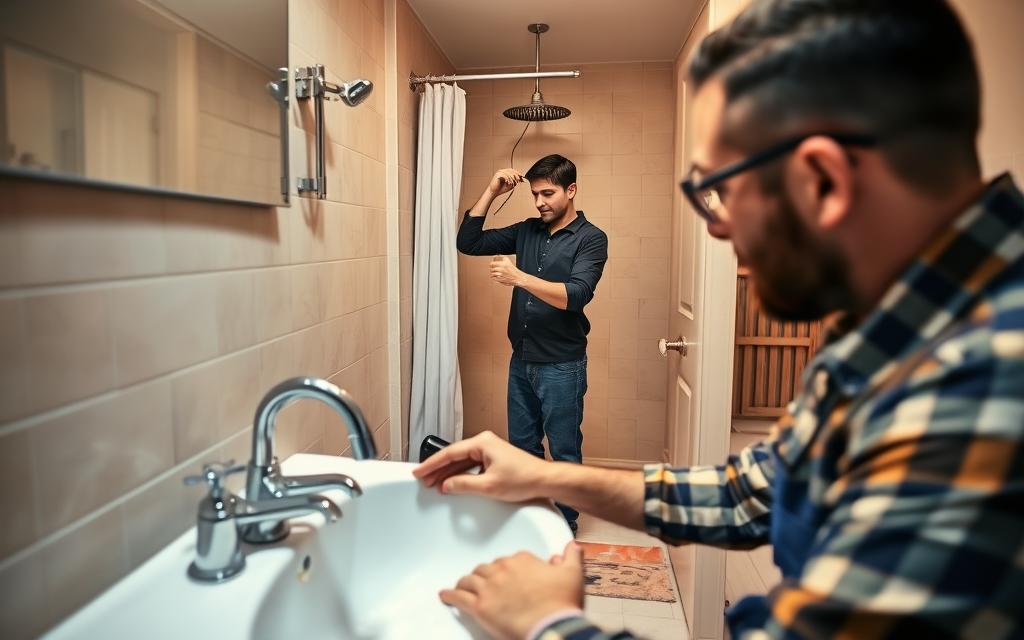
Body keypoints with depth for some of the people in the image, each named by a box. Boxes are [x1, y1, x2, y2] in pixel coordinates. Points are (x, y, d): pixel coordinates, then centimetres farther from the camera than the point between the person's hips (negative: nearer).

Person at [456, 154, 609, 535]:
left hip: (561, 366, -6)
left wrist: (519, 278, -34)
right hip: (521, 361, 6)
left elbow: (575, 296, -24)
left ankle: (564, 526, 25)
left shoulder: (591, 239, -9)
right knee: (522, 447, 17)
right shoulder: (527, 231, 7)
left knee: (564, 453, 8)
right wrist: (491, 191, -1)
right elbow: (468, 242, 6)